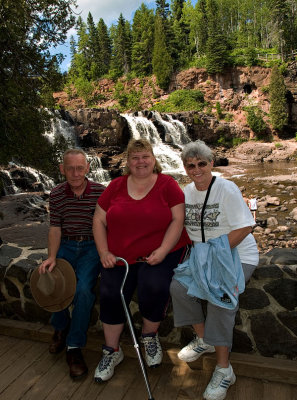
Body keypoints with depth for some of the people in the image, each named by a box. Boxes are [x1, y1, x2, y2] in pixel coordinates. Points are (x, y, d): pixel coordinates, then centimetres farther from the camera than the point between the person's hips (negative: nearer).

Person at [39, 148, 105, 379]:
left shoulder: (100, 192, -7)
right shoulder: (56, 194, 2)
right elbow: (55, 228, 1)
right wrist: (52, 257, -12)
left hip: (91, 246, -2)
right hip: (65, 246, 3)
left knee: (83, 289, -25)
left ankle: (74, 347, -2)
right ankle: (61, 327, 15)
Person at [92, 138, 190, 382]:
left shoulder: (168, 185, -1)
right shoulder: (116, 186, 6)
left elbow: (178, 219, -7)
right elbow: (99, 220, 8)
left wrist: (162, 250, -17)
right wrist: (104, 252, -3)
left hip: (159, 253, -2)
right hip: (120, 256, 3)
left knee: (154, 288, -25)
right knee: (110, 295, -11)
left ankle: (150, 335, 10)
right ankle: (112, 351, 16)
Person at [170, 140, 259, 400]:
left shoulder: (227, 189, -16)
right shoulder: (187, 191, 3)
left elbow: (245, 227, -19)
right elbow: (184, 226, 13)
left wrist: (217, 254, -21)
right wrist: (197, 253, -1)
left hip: (237, 255, -6)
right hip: (202, 255, 6)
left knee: (219, 297, -25)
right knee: (178, 285, -12)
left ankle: (224, 370, -7)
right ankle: (204, 340, 12)